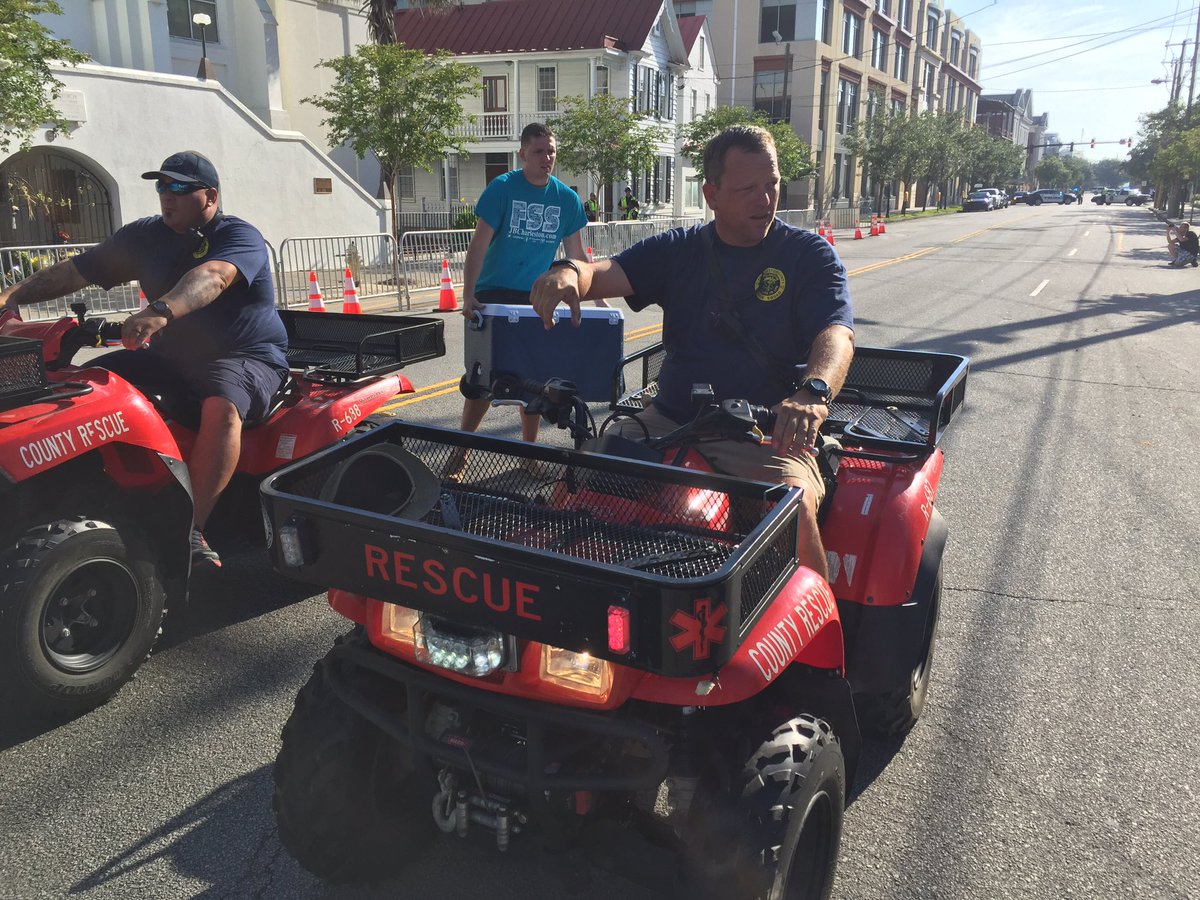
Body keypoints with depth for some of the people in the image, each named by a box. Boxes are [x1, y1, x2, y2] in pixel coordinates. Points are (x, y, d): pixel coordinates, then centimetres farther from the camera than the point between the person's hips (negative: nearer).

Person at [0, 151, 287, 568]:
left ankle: (192, 528, -36)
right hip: (173, 357, 7)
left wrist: (161, 311, -50)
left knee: (221, 406, -37)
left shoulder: (239, 237, -11)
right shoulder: (145, 236, 9)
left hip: (247, 357, -7)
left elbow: (211, 276, -33)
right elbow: (75, 270, 8)